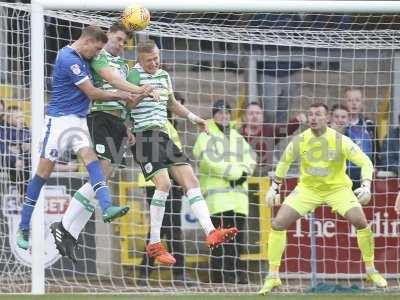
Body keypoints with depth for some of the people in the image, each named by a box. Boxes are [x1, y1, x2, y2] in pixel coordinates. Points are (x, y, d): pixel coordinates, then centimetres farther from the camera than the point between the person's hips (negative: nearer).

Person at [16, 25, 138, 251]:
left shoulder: (82, 59, 13)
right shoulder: (69, 59, -17)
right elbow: (93, 94, -16)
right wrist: (119, 95, -3)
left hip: (79, 120, 9)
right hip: (60, 120, -8)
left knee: (92, 158, -14)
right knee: (45, 171, -4)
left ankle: (107, 207, -31)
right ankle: (24, 228, 2)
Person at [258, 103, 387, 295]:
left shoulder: (340, 141, -19)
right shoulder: (299, 141, -11)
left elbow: (365, 162, -17)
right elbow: (284, 161, 9)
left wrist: (366, 185, -33)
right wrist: (275, 187, 11)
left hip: (337, 188, -2)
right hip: (307, 188, 2)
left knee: (361, 222, -20)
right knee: (278, 223, -13)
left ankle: (371, 271, 2)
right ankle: (273, 276, -1)